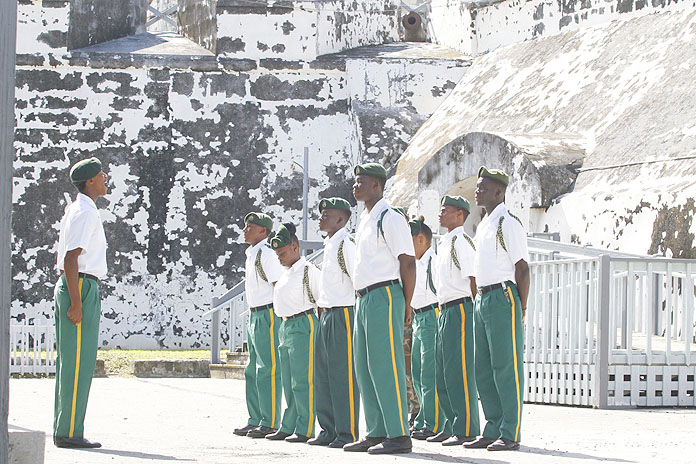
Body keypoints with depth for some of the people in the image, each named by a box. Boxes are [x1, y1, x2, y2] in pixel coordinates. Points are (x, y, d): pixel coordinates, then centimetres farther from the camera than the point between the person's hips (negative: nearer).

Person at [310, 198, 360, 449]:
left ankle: (348, 433, -6)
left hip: (344, 314, -10)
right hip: (327, 315, 10)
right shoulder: (329, 245, 18)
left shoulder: (347, 242, -11)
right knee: (323, 376, 10)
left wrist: (358, 315, -16)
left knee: (344, 376, -8)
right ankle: (329, 430, 16)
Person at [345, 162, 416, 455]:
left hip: (384, 296, -10)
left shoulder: (390, 219, -10)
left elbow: (408, 263, -12)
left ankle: (399, 434, -10)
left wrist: (406, 306, -11)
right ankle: (376, 433, 14)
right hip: (363, 299, 10)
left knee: (386, 366, -11)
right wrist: (362, 299, 19)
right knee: (364, 368, 10)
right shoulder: (365, 220, 19)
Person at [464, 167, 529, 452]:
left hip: (503, 297, -9)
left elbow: (522, 268, -11)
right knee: (484, 369, 9)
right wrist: (481, 297, 16)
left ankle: (510, 434, -7)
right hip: (483, 298, 9)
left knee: (506, 367, -8)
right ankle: (493, 431, 14)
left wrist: (520, 308, -14)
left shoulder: (509, 223, -9)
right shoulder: (483, 226, 19)